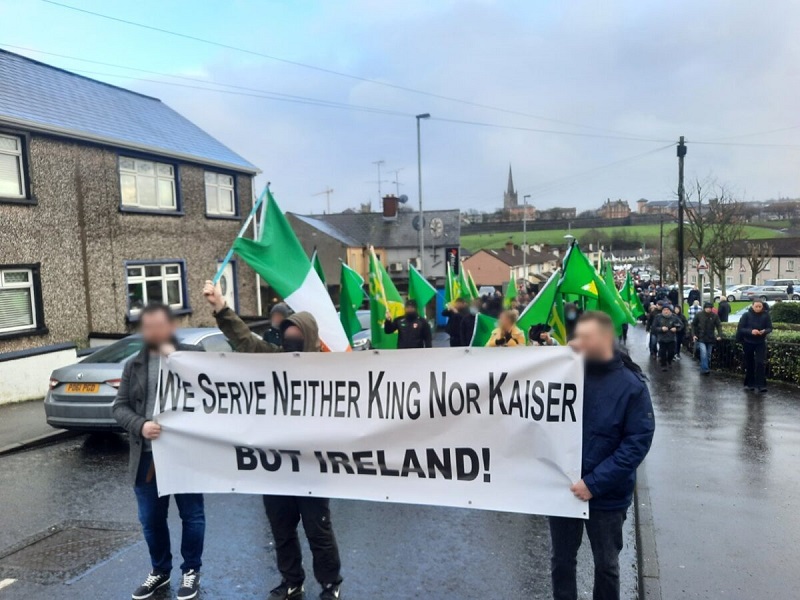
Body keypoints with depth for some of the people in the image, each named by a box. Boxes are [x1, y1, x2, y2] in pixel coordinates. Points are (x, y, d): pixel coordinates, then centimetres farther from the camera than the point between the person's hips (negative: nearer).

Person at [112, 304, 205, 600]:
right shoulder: (134, 365, 8)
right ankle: (160, 570, 38)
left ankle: (191, 570, 30)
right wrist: (140, 425, -14)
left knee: (191, 515, 9)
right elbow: (119, 406, 6)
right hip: (146, 455, 4)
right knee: (150, 519, 16)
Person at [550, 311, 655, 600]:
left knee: (606, 564, 19)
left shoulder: (631, 385, -12)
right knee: (561, 560, 18)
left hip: (607, 495, -2)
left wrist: (594, 483, -20)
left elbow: (638, 442, -14)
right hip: (562, 488, 2)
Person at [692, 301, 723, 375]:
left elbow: (719, 326, -1)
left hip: (710, 338, 3)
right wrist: (693, 334, -5)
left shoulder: (715, 316, -3)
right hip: (701, 338, -3)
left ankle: (703, 369, 24)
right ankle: (705, 369, -16)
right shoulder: (699, 315, -5)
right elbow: (693, 324, 3)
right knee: (703, 353, -18)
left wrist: (719, 335, -15)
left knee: (708, 355, 11)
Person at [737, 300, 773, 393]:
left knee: (761, 363, -11)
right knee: (749, 364, 9)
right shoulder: (746, 315, -9)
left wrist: (764, 331, -24)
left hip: (761, 342, 0)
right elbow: (740, 329, -10)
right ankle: (750, 383, 21)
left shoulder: (765, 315, -6)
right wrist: (751, 331, -27)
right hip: (748, 342, 0)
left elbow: (770, 328, -1)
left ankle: (761, 384, -8)